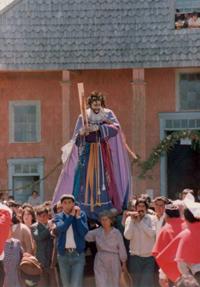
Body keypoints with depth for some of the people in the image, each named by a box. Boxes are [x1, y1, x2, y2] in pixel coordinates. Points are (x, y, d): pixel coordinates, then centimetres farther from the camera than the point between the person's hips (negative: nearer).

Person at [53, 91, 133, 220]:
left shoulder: (108, 114, 4)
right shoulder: (83, 117, 5)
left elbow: (116, 127, -15)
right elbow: (76, 138, 4)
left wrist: (97, 128, -26)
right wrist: (82, 132, -20)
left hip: (103, 152, 0)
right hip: (88, 152, 0)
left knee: (103, 179, -7)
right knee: (86, 179, -8)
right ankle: (83, 212, -7)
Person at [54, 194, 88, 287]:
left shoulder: (81, 214, 3)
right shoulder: (58, 217, 6)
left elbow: (84, 232, -9)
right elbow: (60, 228, -15)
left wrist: (78, 216, -12)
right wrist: (71, 215, -14)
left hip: (78, 254, -2)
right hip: (63, 255, 2)